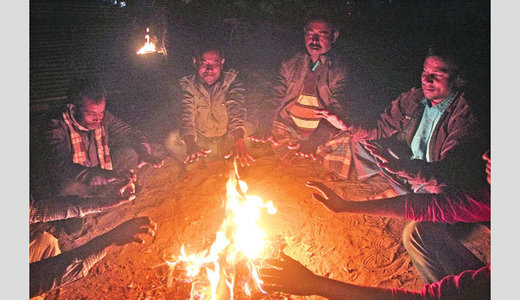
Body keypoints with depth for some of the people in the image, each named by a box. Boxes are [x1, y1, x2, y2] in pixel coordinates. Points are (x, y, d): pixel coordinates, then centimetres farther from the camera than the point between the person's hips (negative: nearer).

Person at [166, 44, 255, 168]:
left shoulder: (231, 80, -10)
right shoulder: (189, 84, -9)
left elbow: (236, 109, -26)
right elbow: (186, 116, -23)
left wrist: (238, 140, -46)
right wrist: (191, 144, -45)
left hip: (226, 141, 0)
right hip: (200, 140, 0)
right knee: (173, 139, -23)